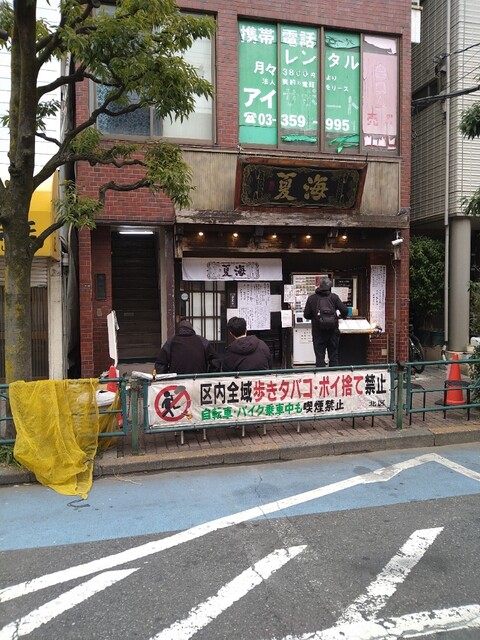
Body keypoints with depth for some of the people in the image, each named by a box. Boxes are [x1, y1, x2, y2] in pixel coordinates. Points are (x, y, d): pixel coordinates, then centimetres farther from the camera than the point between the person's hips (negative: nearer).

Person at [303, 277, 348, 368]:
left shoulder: (311, 298, -2)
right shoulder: (334, 297, -3)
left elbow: (306, 315, -1)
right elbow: (344, 311, -7)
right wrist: (342, 316, 16)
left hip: (318, 333, 0)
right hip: (333, 332, 1)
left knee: (319, 358, 5)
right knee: (333, 357, 11)